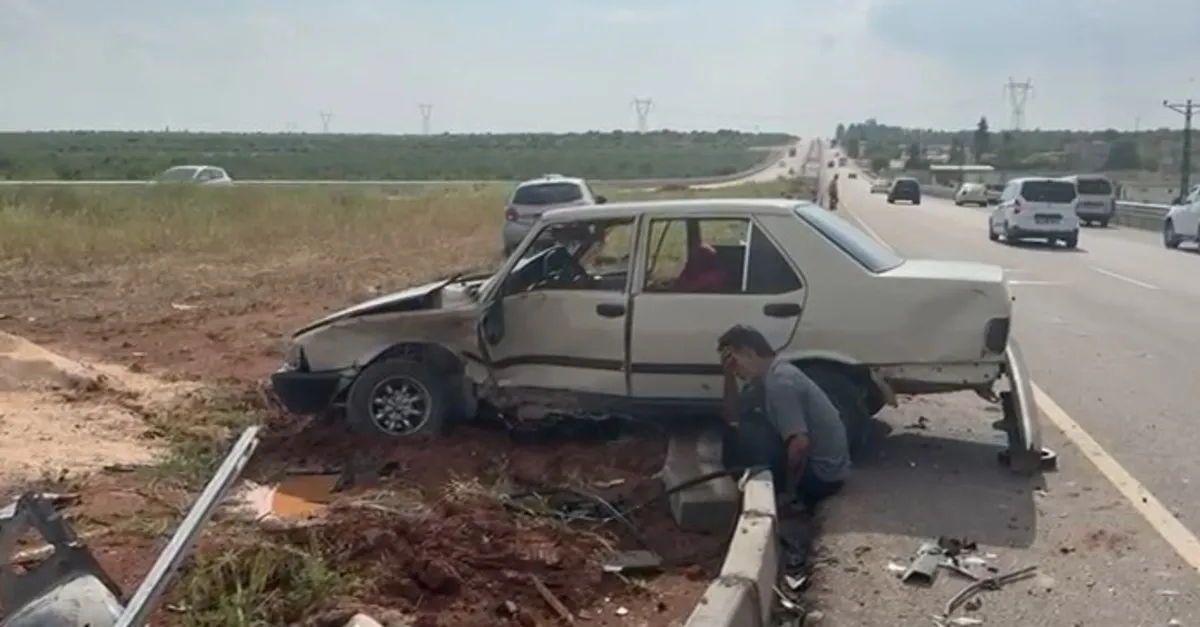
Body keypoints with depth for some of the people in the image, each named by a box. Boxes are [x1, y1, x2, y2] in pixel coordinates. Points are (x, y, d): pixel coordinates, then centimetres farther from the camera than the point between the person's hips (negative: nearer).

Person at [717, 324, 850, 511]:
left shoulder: (779, 382, -23)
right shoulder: (768, 375, 8)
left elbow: (800, 444, -31)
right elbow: (732, 419, 12)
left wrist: (788, 492, -18)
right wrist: (729, 376, -1)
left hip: (823, 474, -10)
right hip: (811, 462, 10)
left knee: (742, 434, -16)